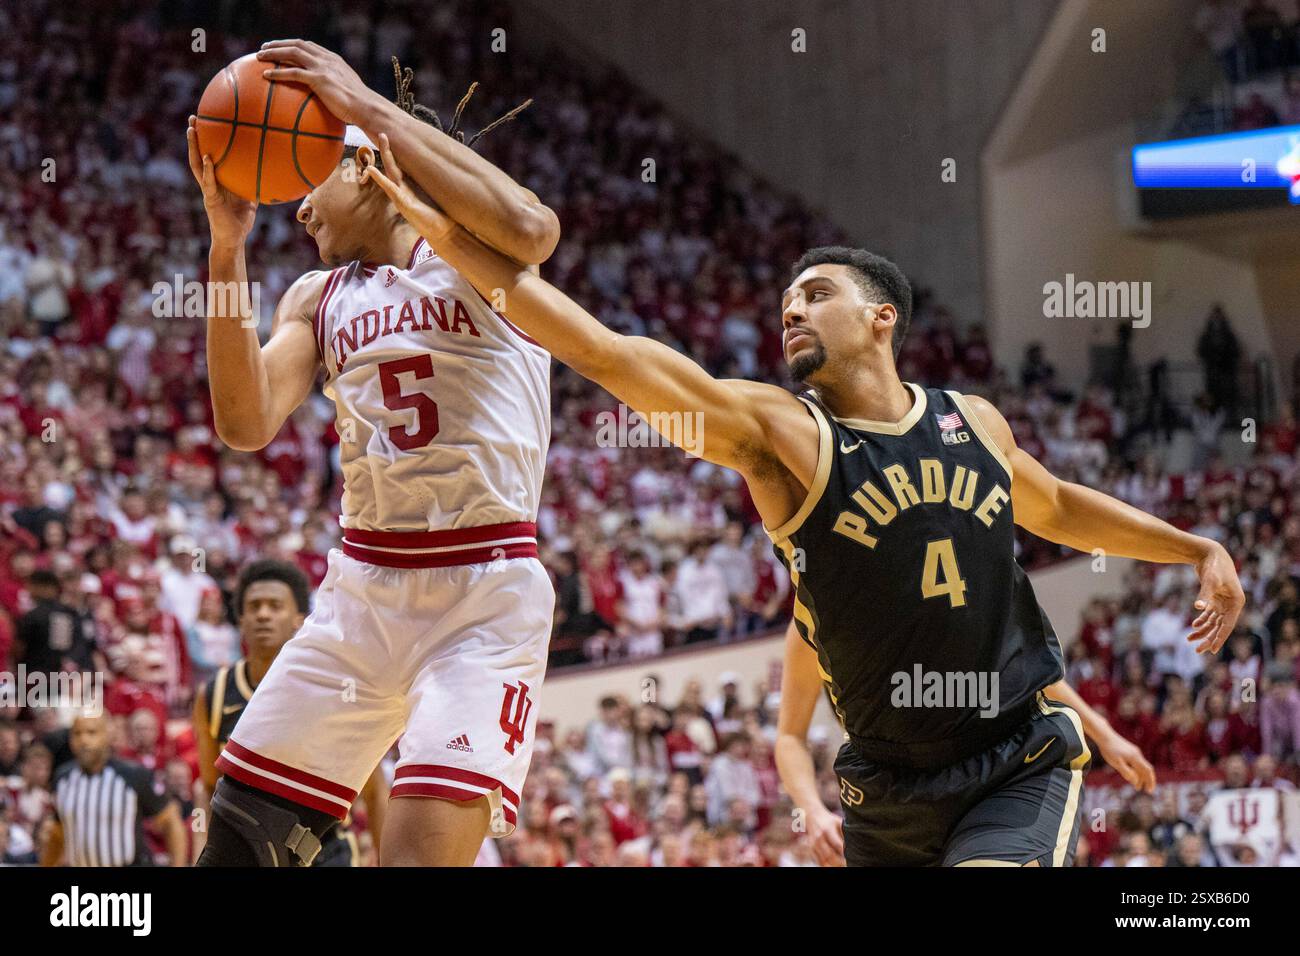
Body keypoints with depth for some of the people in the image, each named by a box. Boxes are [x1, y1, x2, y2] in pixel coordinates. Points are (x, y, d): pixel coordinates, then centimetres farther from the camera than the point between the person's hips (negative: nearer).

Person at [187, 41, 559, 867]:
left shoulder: (476, 255, -1)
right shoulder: (318, 299, 14)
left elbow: (528, 229, -27)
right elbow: (247, 425, -2)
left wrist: (365, 103, -24)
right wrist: (229, 244, -10)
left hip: (487, 594, -6)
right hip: (362, 589, 6)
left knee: (425, 849, -21)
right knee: (239, 836, 2)